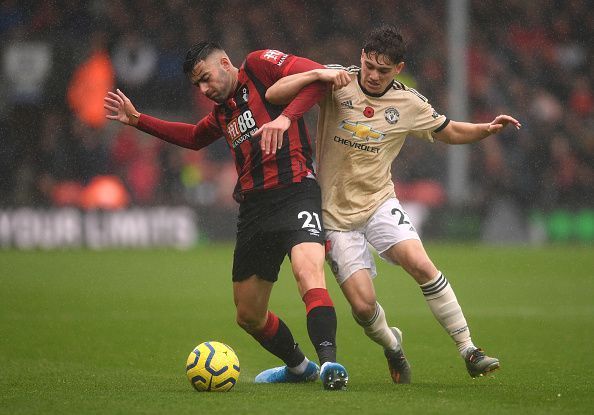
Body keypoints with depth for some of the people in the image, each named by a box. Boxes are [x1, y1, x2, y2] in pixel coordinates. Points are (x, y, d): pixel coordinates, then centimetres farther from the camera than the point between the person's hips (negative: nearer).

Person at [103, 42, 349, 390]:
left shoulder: (260, 65, 3)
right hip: (253, 205, 9)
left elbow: (318, 76, -11)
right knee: (249, 316, 13)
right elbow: (194, 137, 46)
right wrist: (136, 120, 43)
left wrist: (286, 117, -24)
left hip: (295, 190, -9)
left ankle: (330, 363, -45)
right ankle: (298, 367, 36)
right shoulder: (222, 112, 26)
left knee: (308, 272, -34)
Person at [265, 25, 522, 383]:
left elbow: (450, 132, 13)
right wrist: (318, 75, -29)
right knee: (364, 306, -10)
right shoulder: (337, 83, -9)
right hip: (335, 214, -1)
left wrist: (488, 128, -5)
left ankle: (468, 350, -14)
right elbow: (273, 95, -15)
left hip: (380, 203, 1)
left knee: (421, 265, -24)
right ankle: (392, 346, 25)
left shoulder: (409, 104, -2)